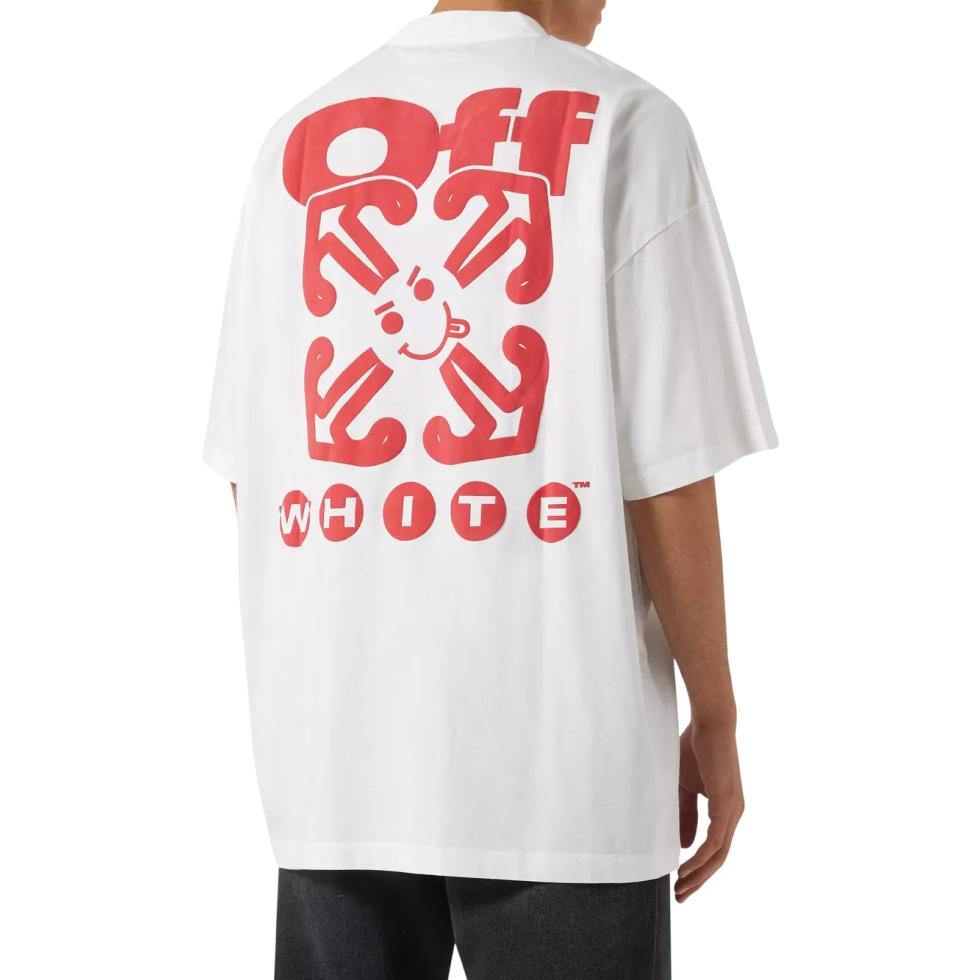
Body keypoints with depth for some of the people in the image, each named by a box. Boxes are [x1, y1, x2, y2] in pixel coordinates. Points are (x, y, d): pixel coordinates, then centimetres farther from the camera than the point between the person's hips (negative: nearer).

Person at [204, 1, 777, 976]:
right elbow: (669, 478, -8)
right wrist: (715, 720, 3)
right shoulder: (623, 124, -5)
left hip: (332, 748, 4)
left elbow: (245, 471, 9)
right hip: (557, 750, -4)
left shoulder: (298, 139, 7)